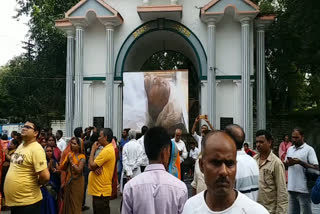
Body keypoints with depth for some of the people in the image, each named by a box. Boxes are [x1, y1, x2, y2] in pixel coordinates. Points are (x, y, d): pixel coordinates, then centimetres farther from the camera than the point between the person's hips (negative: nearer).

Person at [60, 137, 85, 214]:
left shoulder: (82, 157, -10)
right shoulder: (69, 154, 6)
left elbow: (79, 170, -19)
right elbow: (62, 168, 3)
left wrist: (72, 161, -17)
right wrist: (67, 160, -12)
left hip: (77, 182, -5)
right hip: (68, 181, 5)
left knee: (75, 203, 4)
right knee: (67, 202, 12)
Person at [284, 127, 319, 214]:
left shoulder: (309, 149, -6)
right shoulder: (290, 149, 13)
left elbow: (316, 168, -11)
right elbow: (285, 164, 20)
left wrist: (299, 162, -19)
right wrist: (288, 163, -2)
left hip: (303, 189, -6)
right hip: (291, 188, 6)